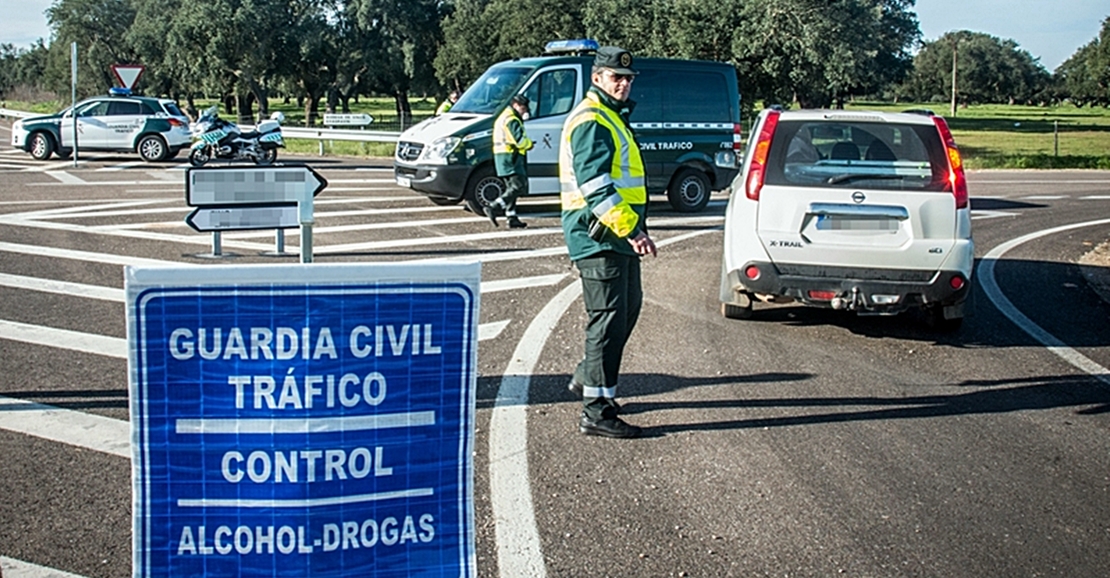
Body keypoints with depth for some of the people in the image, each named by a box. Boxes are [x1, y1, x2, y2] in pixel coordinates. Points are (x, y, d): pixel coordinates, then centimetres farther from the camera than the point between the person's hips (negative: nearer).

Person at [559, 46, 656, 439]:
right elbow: (595, 186, -25)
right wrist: (631, 229, -30)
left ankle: (588, 377, 34)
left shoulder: (612, 118, 20)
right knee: (609, 318, -9)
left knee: (628, 309, 19)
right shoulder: (591, 122, -14)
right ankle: (596, 412, -4)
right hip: (598, 237, -11)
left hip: (616, 237, 11)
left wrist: (634, 228, 24)